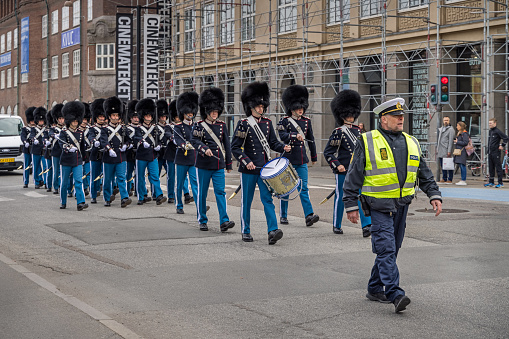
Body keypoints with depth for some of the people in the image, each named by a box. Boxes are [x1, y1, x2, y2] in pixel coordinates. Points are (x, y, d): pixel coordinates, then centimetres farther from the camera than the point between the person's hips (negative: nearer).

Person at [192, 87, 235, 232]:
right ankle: (202, 221, 17)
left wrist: (229, 164, 12)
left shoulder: (222, 125, 9)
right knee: (202, 193, 6)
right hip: (203, 165, -2)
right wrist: (204, 149, -32)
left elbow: (227, 144, 12)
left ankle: (224, 221, -12)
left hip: (219, 165, 2)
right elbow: (194, 140, -14)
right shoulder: (199, 125, -1)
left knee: (220, 192, -6)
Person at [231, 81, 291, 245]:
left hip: (265, 169, 3)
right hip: (248, 170, -3)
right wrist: (246, 161, -18)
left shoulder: (267, 123, 8)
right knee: (247, 201, 6)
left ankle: (273, 230, -14)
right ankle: (246, 231, 18)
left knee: (267, 198, -6)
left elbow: (272, 142, 15)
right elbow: (235, 147, -7)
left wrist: (283, 147, -5)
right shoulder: (243, 124, -5)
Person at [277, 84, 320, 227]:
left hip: (302, 161, 3)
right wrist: (295, 136, -35)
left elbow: (311, 139, 18)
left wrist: (314, 157, 22)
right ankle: (283, 216, 17)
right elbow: (282, 136, -20)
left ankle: (309, 215, -11)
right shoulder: (285, 121, -4)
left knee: (303, 188, -3)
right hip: (288, 159, -3)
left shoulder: (306, 121, 10)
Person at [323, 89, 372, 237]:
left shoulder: (358, 131, 13)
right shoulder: (338, 132, -6)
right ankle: (336, 226, 18)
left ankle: (366, 225, -10)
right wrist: (337, 165, -16)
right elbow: (328, 152, -7)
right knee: (341, 197, 4)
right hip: (343, 170, -5)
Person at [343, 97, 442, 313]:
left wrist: (434, 195, 5)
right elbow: (353, 176, -2)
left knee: (391, 249, 11)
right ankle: (395, 294, -17)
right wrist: (351, 205, -5)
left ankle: (375, 289, 23)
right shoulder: (368, 142, -4)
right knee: (386, 249, -13)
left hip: (402, 205, 6)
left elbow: (424, 174, 18)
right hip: (380, 206, -6)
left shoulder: (411, 143, 13)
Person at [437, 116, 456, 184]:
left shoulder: (450, 129, -4)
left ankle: (449, 179, -4)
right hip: (440, 150, 8)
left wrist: (449, 151, -16)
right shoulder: (440, 129, 20)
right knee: (442, 165, 9)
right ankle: (444, 178, 15)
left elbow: (451, 141, -11)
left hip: (446, 150, -8)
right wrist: (437, 148, 18)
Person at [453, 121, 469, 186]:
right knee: (461, 166, 11)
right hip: (459, 151, 10)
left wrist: (457, 142, -12)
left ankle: (463, 181, -7)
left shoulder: (464, 134, -11)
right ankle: (462, 180, 15)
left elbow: (465, 143, -17)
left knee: (462, 166, -9)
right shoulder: (459, 133, 19)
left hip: (462, 151, -10)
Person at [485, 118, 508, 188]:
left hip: (496, 152, -8)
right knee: (491, 167, 12)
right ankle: (491, 182, 19)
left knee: (498, 167, -4)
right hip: (490, 152, 8)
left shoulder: (497, 131, -11)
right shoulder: (490, 131, 14)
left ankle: (500, 183, 0)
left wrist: (502, 146, -12)